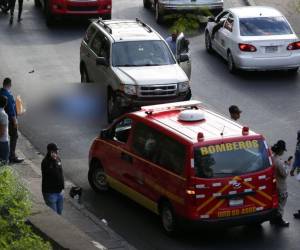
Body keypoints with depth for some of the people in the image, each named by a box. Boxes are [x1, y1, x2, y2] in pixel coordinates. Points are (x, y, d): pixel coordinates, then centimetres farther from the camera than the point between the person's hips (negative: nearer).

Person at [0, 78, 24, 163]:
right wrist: (14, 120, -17)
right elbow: (11, 108, -22)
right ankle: (12, 157, -1)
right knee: (14, 137, -2)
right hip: (10, 120, -9)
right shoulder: (7, 94, -22)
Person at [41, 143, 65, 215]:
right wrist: (53, 160, -36)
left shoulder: (58, 159, 4)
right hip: (50, 193, -7)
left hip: (59, 192, 7)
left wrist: (62, 187, 14)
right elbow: (53, 172, -32)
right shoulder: (45, 162, -19)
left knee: (59, 213, 17)